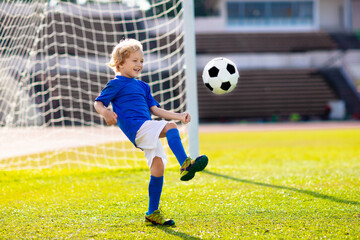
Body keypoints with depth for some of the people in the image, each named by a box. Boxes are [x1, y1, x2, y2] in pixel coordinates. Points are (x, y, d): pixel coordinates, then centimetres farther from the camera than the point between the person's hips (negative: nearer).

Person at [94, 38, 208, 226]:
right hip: (135, 127, -8)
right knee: (170, 127, -27)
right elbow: (98, 103, 3)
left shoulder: (142, 86, 27)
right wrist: (106, 113, -20)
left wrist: (179, 116, 14)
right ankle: (185, 164, -43)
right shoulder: (117, 84, 5)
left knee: (157, 166, 3)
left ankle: (153, 214, 11)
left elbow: (155, 109, 25)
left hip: (148, 132, 8)